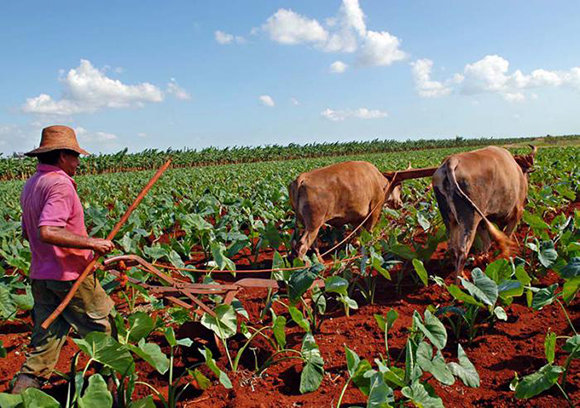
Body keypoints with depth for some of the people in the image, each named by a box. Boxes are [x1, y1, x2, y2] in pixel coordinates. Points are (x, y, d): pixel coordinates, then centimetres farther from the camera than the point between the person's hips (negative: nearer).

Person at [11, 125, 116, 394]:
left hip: (41, 276, 9)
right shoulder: (59, 183, -17)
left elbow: (27, 233, 23)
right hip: (70, 276, -9)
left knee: (44, 344, 12)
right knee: (101, 331, 10)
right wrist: (91, 243, -22)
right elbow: (47, 232, -29)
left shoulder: (31, 185, 14)